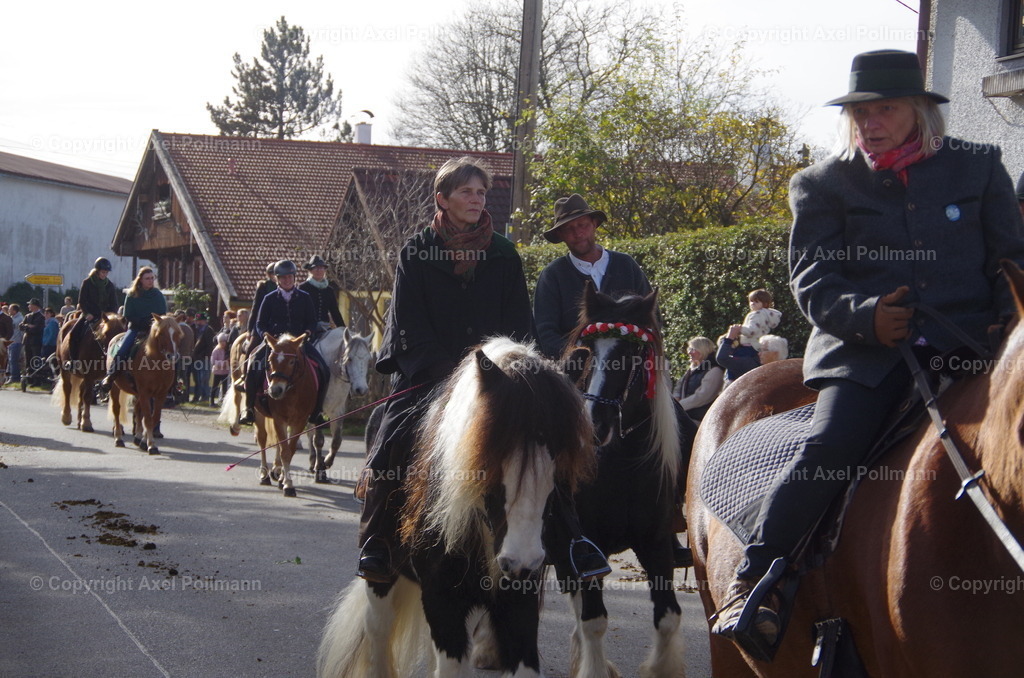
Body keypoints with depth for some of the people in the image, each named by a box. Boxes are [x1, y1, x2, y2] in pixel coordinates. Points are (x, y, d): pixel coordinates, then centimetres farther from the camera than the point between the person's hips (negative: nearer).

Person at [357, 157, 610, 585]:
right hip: (429, 373, -2)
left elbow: (519, 324, 9)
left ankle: (571, 538, -16)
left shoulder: (503, 255, 11)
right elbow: (410, 326, -2)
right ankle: (377, 546, -14)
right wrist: (449, 373, -14)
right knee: (395, 442, -25)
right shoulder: (416, 253, 4)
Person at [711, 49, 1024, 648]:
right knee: (831, 445, -25)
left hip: (968, 346, 2)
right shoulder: (825, 184, 13)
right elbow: (812, 280, 5)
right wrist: (863, 314, -15)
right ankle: (751, 581, -21)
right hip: (867, 351, -2)